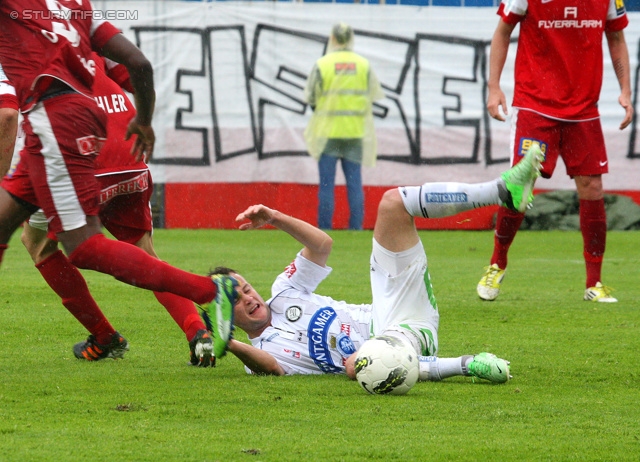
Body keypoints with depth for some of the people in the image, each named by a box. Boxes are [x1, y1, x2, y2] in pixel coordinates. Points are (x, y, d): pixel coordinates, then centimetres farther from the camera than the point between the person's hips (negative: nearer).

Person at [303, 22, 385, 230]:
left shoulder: (322, 64, -7)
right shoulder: (363, 65, -1)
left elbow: (310, 97, -3)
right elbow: (375, 94, 4)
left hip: (328, 130, -2)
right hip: (355, 132, 2)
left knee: (326, 183, 1)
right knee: (354, 182, 7)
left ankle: (325, 228, -1)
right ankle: (356, 227, 4)